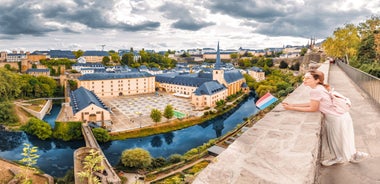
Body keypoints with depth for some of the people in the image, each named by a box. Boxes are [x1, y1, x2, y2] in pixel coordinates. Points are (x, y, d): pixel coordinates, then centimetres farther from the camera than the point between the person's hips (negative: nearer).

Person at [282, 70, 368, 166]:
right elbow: (312, 103, 5)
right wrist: (292, 105, 2)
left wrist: (292, 108, -17)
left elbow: (313, 108, -19)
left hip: (338, 119, -9)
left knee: (340, 141, 14)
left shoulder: (316, 90, -28)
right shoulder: (319, 87, 0)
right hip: (338, 116, 9)